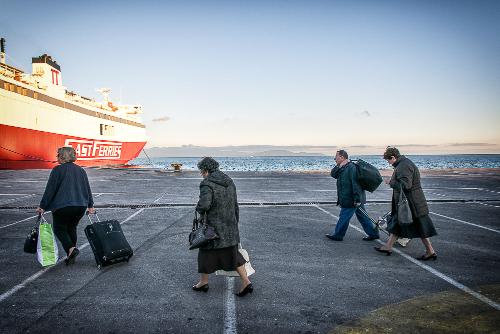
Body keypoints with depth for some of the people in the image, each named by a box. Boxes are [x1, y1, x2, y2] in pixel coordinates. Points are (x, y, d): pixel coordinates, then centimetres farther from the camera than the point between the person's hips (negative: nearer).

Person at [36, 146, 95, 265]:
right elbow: (87, 189, 16)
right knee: (71, 228, 19)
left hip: (62, 206, -5)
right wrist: (90, 205, 24)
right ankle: (71, 256, 19)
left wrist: (42, 206, 0)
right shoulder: (80, 170, 11)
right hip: (81, 206, 5)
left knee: (59, 229, 9)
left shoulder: (57, 170, -5)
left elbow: (50, 190, -6)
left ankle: (71, 248, -15)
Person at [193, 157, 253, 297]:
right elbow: (235, 205, 13)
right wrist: (235, 223, 20)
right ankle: (246, 282, 12)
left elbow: (204, 205, -28)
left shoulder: (207, 184, -16)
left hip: (214, 227, -6)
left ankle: (204, 282, 30)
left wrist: (199, 209, -5)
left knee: (206, 252, 13)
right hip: (230, 226, 7)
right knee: (233, 253, 15)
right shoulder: (229, 181, 8)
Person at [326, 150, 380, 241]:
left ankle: (338, 235, 12)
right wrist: (339, 167, -8)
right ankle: (373, 233, 22)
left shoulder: (351, 167, -19)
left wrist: (357, 199, -27)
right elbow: (333, 174, 8)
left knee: (344, 217, 1)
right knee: (362, 217, 15)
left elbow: (356, 184, -24)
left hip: (351, 200, -10)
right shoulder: (343, 168, 13)